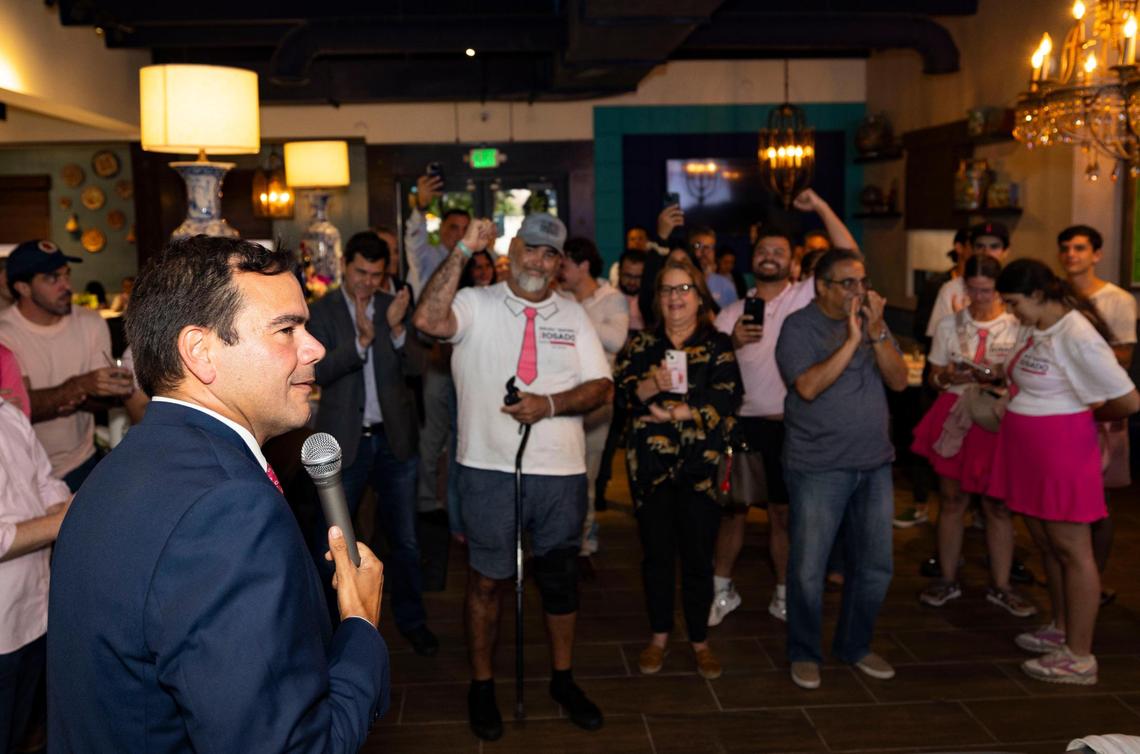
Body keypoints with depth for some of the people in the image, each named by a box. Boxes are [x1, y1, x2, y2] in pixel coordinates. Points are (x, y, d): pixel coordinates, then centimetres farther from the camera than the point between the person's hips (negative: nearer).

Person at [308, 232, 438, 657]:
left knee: (404, 539, 12)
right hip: (345, 441, -2)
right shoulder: (322, 311, -4)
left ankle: (411, 619, 28)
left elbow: (416, 366, -4)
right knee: (328, 539, 7)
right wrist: (362, 339, -30)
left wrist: (397, 328, -22)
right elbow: (318, 370, -16)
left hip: (395, 438, 3)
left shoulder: (395, 307, 4)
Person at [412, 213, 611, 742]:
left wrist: (550, 404, -14)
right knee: (487, 579, 8)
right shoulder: (475, 304, -2)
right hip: (489, 466, -3)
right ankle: (482, 686, 25)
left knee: (560, 577, 14)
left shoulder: (573, 316, 9)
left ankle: (563, 678, 32)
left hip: (561, 470, 3)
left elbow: (601, 386, 3)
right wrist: (463, 251, -20)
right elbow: (428, 319, -23)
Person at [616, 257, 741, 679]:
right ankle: (659, 636, 24)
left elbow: (727, 399, -10)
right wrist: (650, 386, -19)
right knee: (657, 553, 9)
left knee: (698, 556, 3)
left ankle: (699, 640, 19)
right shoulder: (641, 346, 9)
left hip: (700, 465, -1)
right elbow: (618, 394, 0)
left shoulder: (717, 346, 3)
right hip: (650, 464, 2)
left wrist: (675, 412, -17)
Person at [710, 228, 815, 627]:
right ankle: (723, 590, 24)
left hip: (790, 425, -2)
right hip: (743, 423, 2)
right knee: (733, 508, 10)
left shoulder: (806, 295, 1)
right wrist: (733, 341, -16)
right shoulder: (732, 313, 8)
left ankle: (784, 595, 23)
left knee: (783, 511, 9)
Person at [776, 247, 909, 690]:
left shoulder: (872, 321, 8)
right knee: (808, 569, 1)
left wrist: (876, 332, -13)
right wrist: (852, 339, -20)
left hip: (874, 464, 5)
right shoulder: (799, 326, -7)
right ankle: (804, 653, 20)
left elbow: (899, 381, 0)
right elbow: (808, 387, -20)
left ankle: (855, 645, 32)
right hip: (819, 467, -5)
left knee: (874, 567, 13)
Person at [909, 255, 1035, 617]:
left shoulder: (1017, 326, -1)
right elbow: (933, 377, 10)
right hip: (955, 417, 2)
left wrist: (1000, 378, -17)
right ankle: (947, 579, 19)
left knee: (997, 504, 2)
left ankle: (1000, 586, 15)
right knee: (952, 499, 7)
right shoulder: (949, 326, 6)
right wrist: (947, 376, -12)